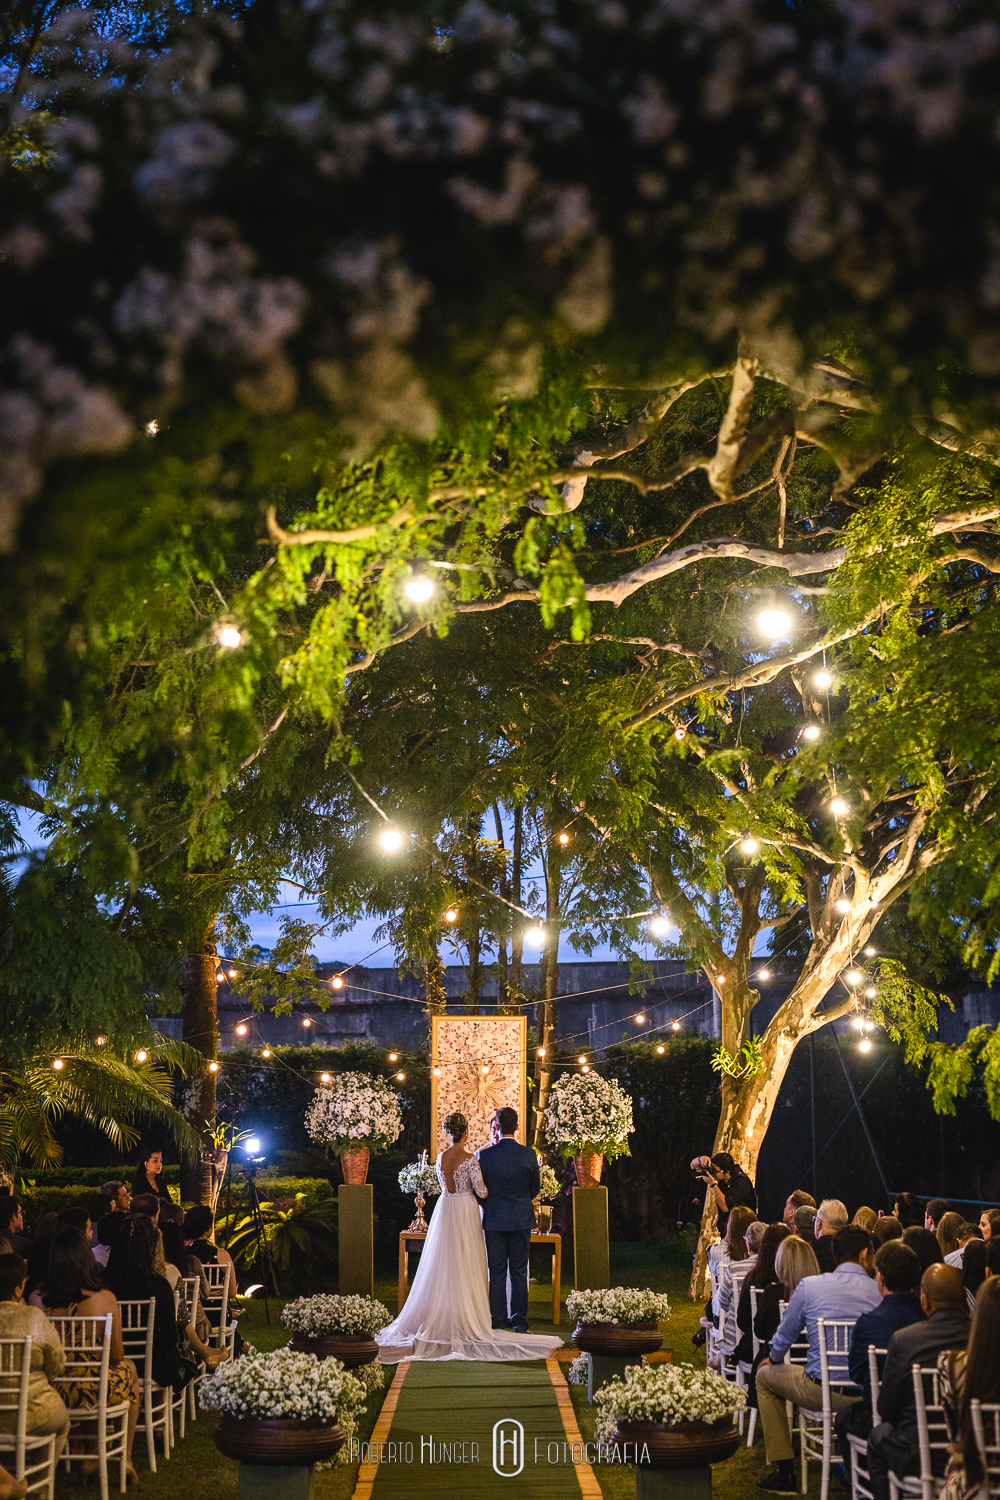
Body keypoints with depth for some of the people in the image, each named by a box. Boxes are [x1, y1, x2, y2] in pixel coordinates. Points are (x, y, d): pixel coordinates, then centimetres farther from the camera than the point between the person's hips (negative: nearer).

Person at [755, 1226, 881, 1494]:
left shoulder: (809, 1286, -3)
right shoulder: (880, 1291, -2)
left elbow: (785, 1335, 9)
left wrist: (773, 1358, 31)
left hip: (822, 1390, -3)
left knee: (765, 1375, 25)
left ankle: (784, 1473, 23)